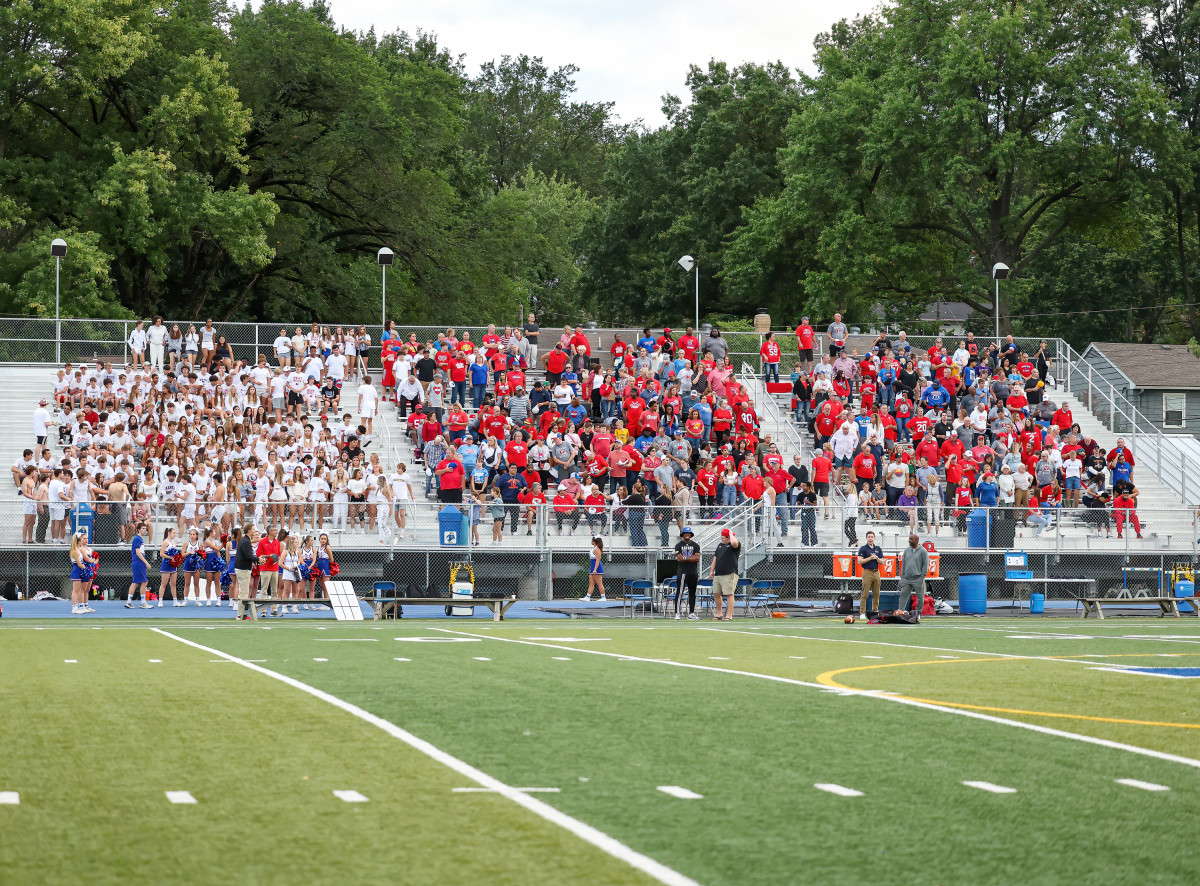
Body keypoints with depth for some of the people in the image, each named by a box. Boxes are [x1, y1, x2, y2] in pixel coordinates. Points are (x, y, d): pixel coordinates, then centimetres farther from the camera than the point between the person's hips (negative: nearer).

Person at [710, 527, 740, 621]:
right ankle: (718, 614, 23)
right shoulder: (720, 545, 20)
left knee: (729, 594, -9)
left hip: (729, 574, -8)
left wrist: (731, 533, -12)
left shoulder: (736, 546, -4)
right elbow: (715, 558, 25)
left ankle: (729, 615, -8)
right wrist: (712, 570, 19)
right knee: (716, 594, 11)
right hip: (718, 574, 8)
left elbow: (734, 543, -29)